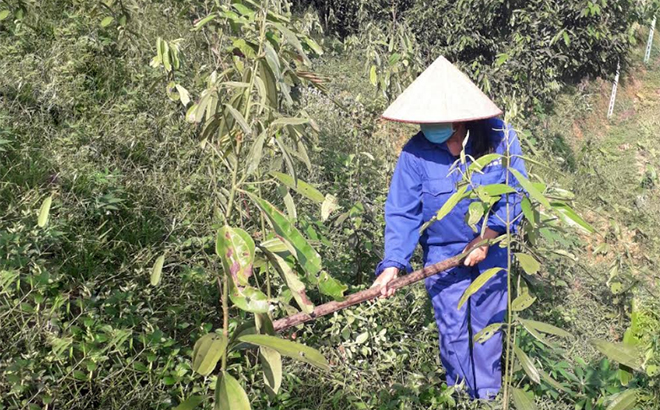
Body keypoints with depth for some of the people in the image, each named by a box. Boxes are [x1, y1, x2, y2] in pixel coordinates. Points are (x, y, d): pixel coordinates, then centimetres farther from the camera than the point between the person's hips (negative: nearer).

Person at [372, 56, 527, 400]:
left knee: (489, 327, 15)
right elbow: (402, 213, -15)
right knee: (455, 334, 10)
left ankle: (489, 395, 35)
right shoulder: (416, 152, -18)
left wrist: (487, 237, -18)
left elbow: (514, 193, -11)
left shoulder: (498, 136, -17)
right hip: (443, 257, 0)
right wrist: (393, 263, -26)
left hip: (493, 252, 1)